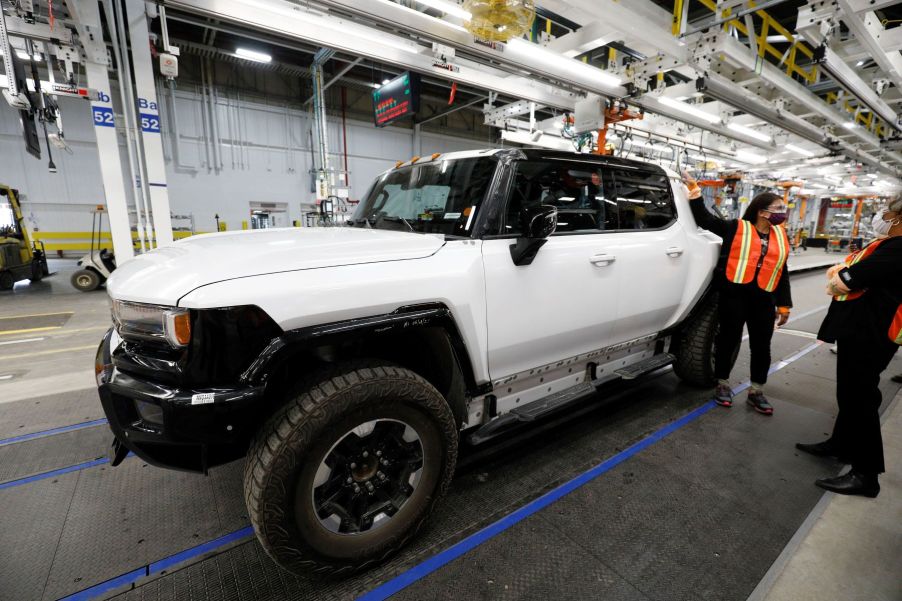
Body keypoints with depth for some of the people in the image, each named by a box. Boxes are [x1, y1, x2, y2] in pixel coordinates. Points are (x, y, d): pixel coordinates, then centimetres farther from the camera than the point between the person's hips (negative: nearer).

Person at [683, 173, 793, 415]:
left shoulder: (781, 236, 14)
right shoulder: (736, 228, 0)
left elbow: (782, 272, 16)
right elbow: (705, 219, -3)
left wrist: (784, 304, 13)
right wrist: (693, 189, -10)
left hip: (764, 299, 5)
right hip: (734, 294, -4)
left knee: (761, 346, 9)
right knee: (728, 340, 4)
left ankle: (756, 392, 24)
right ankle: (722, 384, 22)